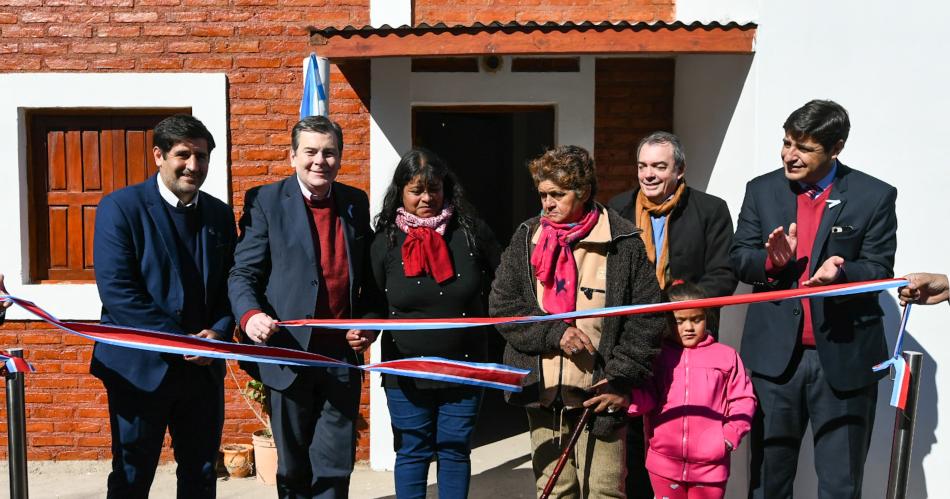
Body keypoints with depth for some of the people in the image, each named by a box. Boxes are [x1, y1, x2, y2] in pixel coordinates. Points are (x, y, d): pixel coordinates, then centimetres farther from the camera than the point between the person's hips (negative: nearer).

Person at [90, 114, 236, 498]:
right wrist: (180, 339, -18)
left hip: (204, 366, 5)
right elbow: (116, 291, -15)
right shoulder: (120, 207, -7)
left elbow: (231, 284, 10)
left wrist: (220, 331, -10)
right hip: (142, 366, -4)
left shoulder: (221, 214, 8)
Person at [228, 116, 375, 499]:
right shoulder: (265, 201, -3)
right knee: (293, 468, 12)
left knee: (335, 468, 6)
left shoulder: (356, 202, 8)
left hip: (343, 355, 2)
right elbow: (243, 273, -6)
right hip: (289, 353, -2)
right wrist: (250, 315, -25)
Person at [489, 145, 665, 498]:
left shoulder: (624, 243, -3)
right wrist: (553, 333, -10)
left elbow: (647, 317, -2)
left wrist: (622, 381, -7)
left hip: (600, 394, -3)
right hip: (542, 391, 3)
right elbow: (502, 304, 3)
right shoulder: (526, 238, 7)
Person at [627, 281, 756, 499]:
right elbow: (646, 397, -1)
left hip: (710, 465, -1)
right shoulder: (658, 356, 6)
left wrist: (729, 437, -9)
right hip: (664, 463, 1)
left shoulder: (726, 356, 3)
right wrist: (627, 397, -22)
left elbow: (743, 401, 3)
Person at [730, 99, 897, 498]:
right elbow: (738, 259, 4)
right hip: (775, 356, 2)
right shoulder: (762, 191, 6)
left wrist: (841, 272, -25)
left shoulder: (875, 196, -2)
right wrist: (771, 260, -18)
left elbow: (879, 270, -5)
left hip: (843, 358, -2)